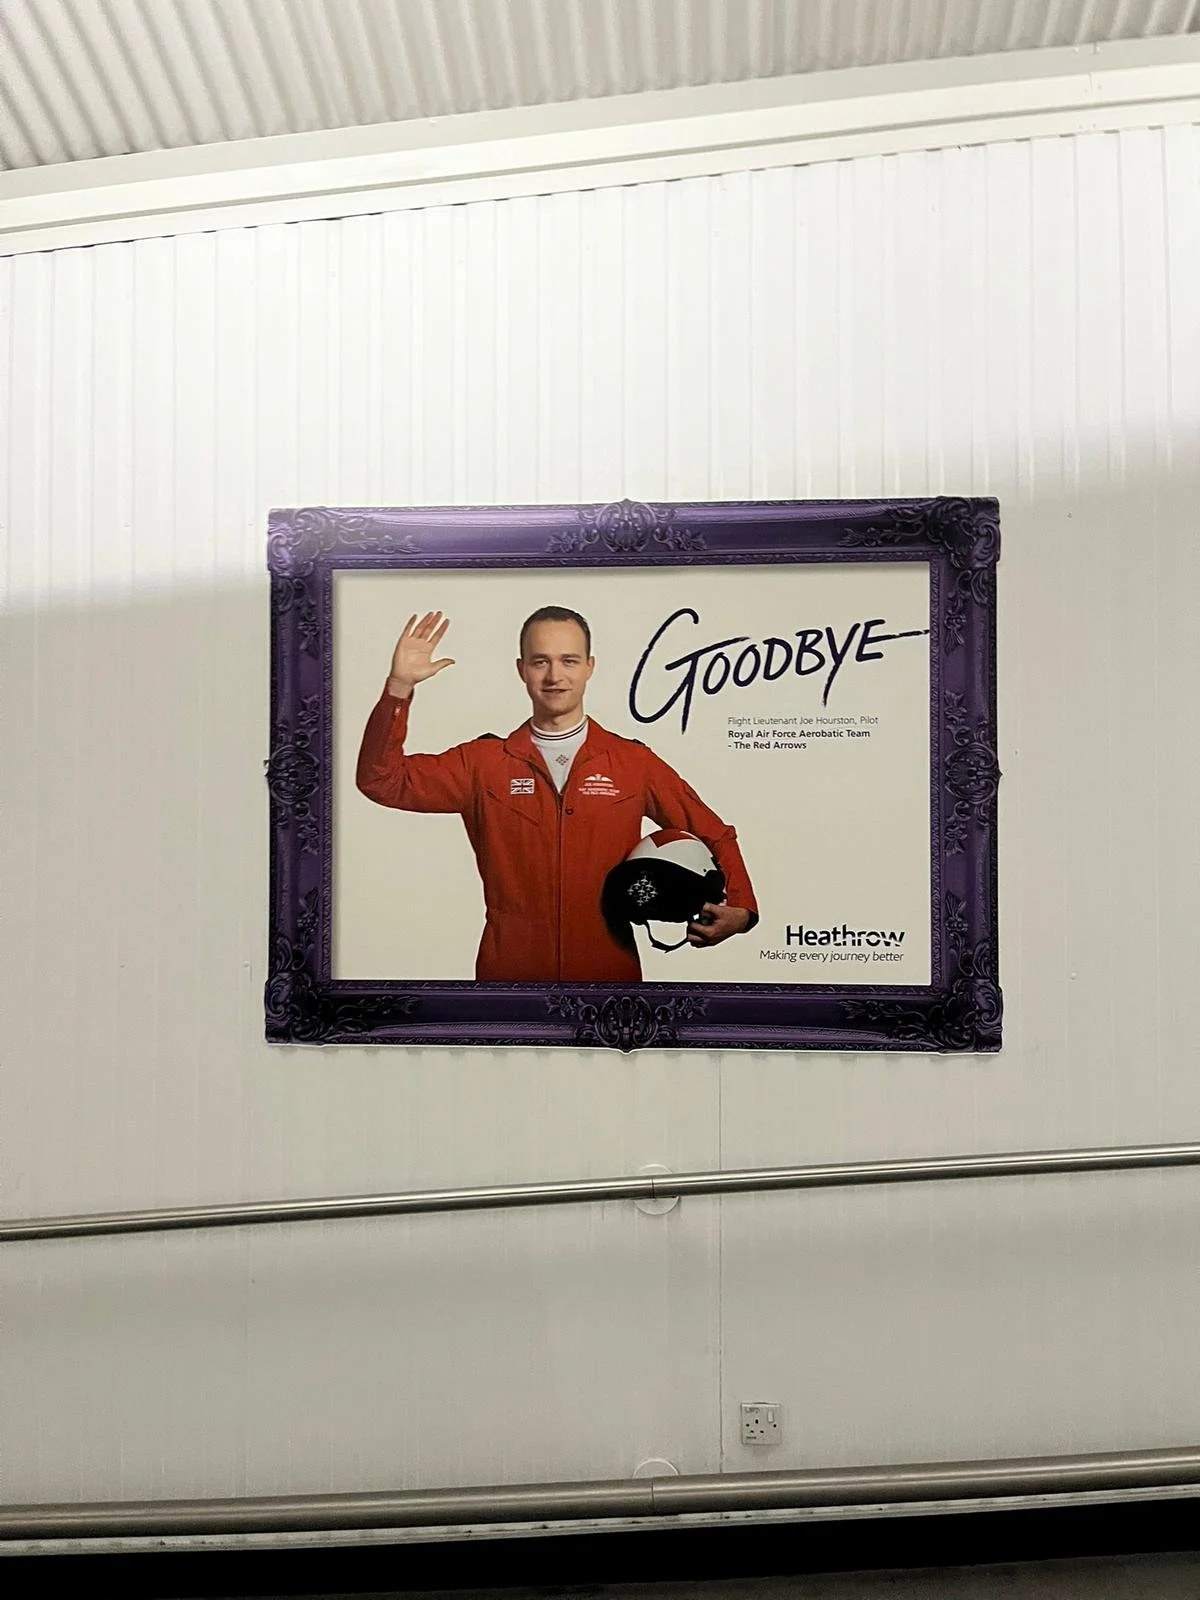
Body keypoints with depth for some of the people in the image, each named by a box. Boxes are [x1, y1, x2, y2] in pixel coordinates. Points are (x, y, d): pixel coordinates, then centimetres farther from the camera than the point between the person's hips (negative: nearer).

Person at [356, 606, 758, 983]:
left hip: (610, 971, 0)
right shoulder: (482, 762, 1)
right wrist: (399, 686, -18)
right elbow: (383, 781, -7)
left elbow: (714, 835, 6)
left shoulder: (633, 761, 1)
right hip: (508, 970, 0)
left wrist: (740, 908, -10)